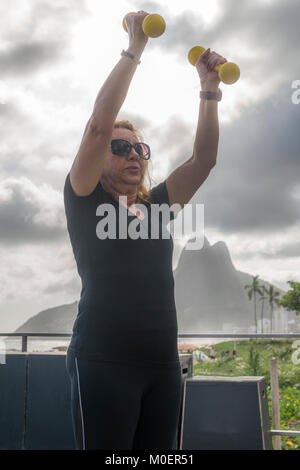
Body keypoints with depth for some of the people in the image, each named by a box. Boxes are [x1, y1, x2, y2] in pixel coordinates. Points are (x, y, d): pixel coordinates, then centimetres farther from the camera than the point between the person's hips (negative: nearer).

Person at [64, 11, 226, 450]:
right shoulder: (86, 200, 2)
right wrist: (134, 49, -6)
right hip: (103, 363, -5)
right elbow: (99, 125, -9)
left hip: (162, 364, 6)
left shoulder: (157, 204, 15)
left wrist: (209, 89, 6)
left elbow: (204, 159, 13)